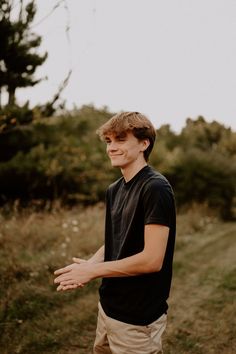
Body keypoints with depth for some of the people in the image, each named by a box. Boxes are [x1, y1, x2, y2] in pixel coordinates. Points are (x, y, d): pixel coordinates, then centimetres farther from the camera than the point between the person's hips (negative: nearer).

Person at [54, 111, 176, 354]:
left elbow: (152, 259, -24)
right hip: (108, 307, 8)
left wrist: (93, 270, -16)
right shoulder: (114, 190, 7)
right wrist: (87, 266, -7)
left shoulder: (156, 189, -19)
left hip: (137, 318, -7)